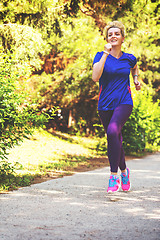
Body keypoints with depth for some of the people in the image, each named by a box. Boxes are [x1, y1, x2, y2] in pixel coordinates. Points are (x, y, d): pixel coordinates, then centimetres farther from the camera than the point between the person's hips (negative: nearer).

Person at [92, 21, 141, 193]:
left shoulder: (129, 58, 6)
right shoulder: (100, 56, 0)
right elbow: (95, 77, -19)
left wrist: (136, 80, 14)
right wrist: (106, 54, -20)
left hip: (124, 103, -2)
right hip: (105, 105, 2)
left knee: (113, 131, -27)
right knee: (115, 140, 11)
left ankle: (114, 176, -22)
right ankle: (124, 171, 37)